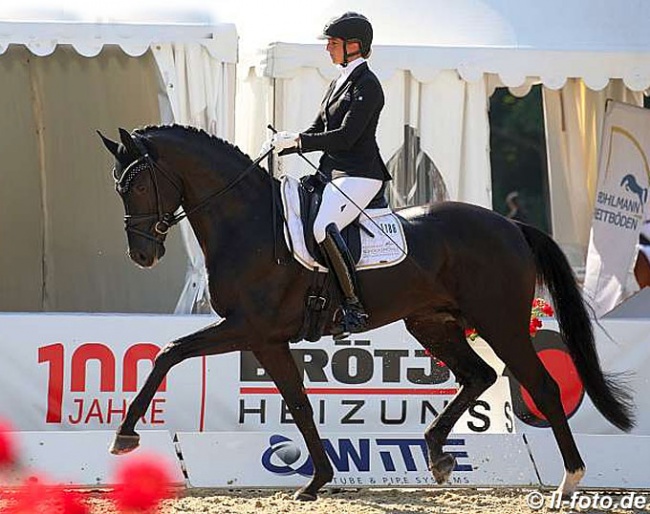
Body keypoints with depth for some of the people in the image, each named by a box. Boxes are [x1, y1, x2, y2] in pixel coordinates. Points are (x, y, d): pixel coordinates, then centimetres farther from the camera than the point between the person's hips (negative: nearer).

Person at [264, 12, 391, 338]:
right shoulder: (339, 83, 20)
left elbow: (346, 136, -19)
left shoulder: (366, 85, -10)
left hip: (360, 176, -10)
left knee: (322, 227, -32)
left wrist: (296, 140, -18)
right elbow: (318, 130, 23)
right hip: (332, 172, 10)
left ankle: (354, 308, -31)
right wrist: (282, 146, 8)